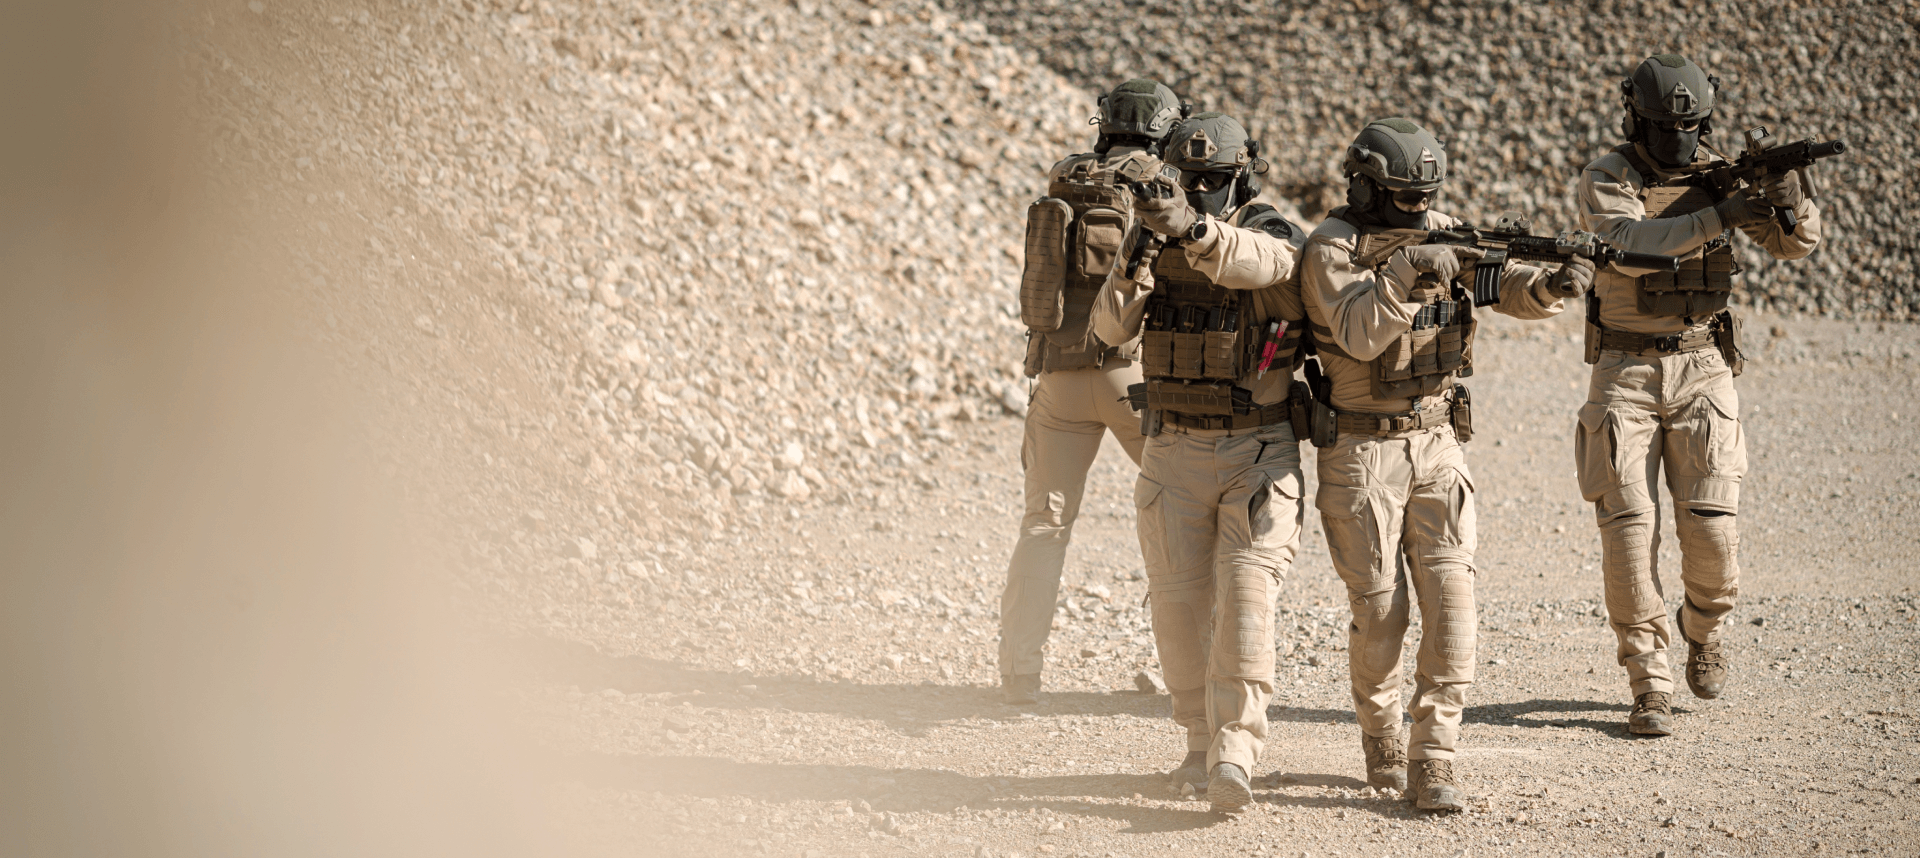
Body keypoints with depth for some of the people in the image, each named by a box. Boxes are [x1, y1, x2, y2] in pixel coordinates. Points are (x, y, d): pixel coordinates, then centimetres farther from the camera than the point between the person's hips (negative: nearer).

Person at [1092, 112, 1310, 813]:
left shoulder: (1276, 240, -9)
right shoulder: (1157, 245, 5)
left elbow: (1248, 261, -34)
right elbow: (1112, 328, -5)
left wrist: (1192, 227, -54)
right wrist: (1132, 270, -25)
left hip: (1258, 451, -4)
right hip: (1175, 448, 4)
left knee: (1246, 593, -16)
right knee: (1180, 599, 4)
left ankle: (1235, 756, -22)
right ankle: (1201, 745, 17)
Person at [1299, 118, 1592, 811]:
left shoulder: (1442, 235, 5)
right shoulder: (1333, 248, -12)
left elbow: (1509, 285, -6)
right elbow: (1357, 332, -27)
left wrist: (1554, 284, -28)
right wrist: (1406, 271, -40)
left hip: (1437, 447, 4)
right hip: (1360, 450, -4)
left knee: (1450, 598, -8)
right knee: (1379, 609, 0)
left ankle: (1432, 762, -5)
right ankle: (1382, 740, 24)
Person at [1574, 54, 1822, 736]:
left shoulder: (1720, 175, 2)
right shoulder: (1606, 179, -7)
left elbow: (1797, 243, -3)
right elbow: (1630, 242, -27)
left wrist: (1790, 199, -26)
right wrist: (1720, 217, -36)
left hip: (1701, 371, 2)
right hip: (1625, 371, -2)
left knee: (1711, 528, -7)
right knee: (1628, 528, -9)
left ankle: (1703, 627, 26)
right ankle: (1649, 686, -2)